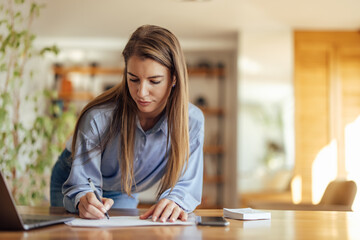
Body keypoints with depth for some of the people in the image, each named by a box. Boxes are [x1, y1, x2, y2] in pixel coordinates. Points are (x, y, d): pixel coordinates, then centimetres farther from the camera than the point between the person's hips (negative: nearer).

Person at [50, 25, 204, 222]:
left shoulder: (191, 121, -28)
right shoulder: (97, 118, -36)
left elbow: (185, 182, -22)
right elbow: (81, 184, -30)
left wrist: (174, 201, -46)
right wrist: (84, 200, -54)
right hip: (73, 180, -3)